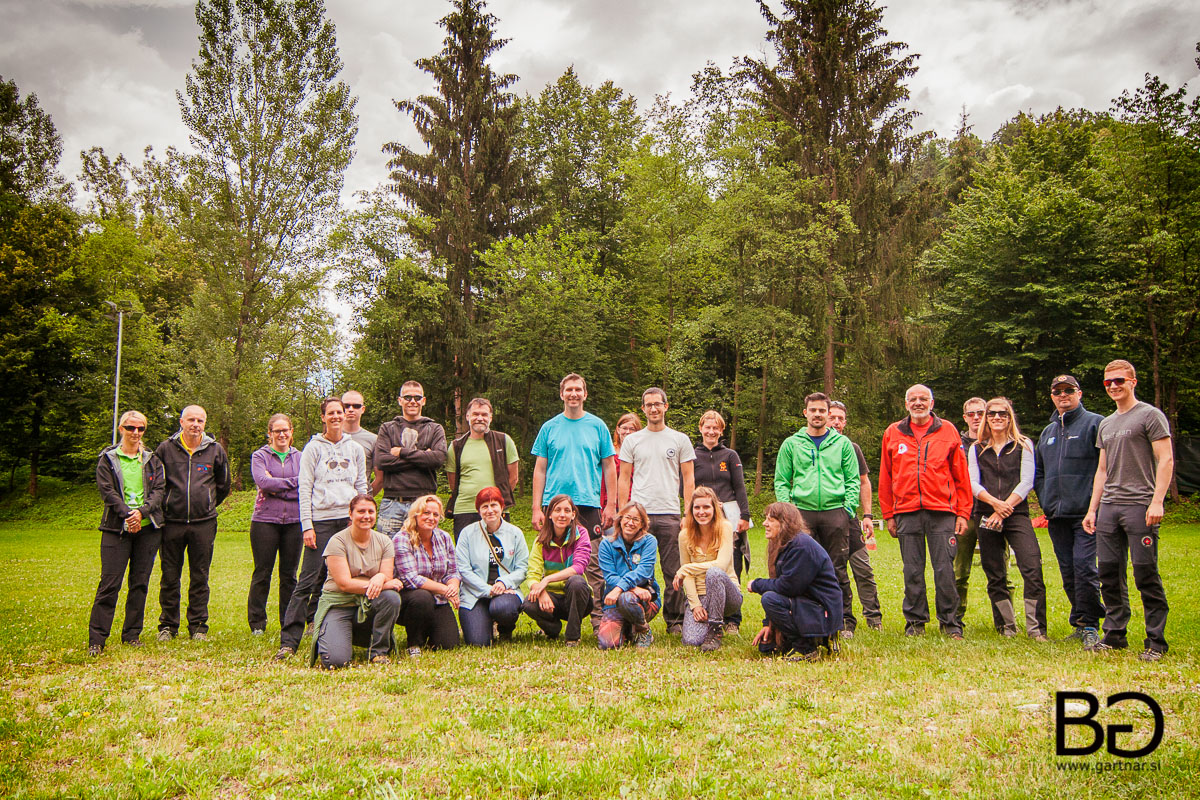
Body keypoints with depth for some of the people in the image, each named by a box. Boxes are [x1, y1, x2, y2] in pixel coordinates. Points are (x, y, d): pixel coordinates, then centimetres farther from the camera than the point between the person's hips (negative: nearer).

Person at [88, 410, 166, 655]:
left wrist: (142, 511, -14)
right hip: (117, 527, -2)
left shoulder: (152, 460, 13)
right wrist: (127, 514, -18)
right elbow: (107, 490, -5)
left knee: (140, 582, 5)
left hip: (148, 527, 3)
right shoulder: (108, 459, 6)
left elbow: (159, 489, 3)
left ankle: (132, 634, 15)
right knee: (110, 583, -7)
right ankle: (96, 639, -2)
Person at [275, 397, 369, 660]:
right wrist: (307, 526, -7)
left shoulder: (355, 449, 15)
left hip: (349, 520, 3)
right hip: (321, 520, -3)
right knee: (309, 580, -9)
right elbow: (304, 489, 1)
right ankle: (288, 640, -8)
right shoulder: (313, 448, 6)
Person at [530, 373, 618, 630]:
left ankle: (599, 619, 3)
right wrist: (537, 508, 2)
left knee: (593, 565, -3)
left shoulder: (597, 426, 8)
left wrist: (611, 505, 1)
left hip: (589, 503, -1)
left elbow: (609, 467, 9)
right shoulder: (549, 427, 10)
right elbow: (540, 469, 10)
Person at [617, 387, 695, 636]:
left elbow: (688, 478, 8)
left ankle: (675, 620, 10)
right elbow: (623, 479, 11)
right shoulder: (632, 440, 11)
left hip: (669, 514, -1)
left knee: (673, 572, 1)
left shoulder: (680, 440, 9)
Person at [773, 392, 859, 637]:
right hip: (803, 513, 1)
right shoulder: (791, 444, 10)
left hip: (835, 512, 0)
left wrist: (849, 507, -2)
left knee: (838, 569, 1)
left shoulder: (842, 443, 10)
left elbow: (853, 479, 9)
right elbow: (781, 481, 9)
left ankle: (845, 619, 8)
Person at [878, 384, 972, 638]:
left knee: (945, 569, -2)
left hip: (942, 512, -1)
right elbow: (885, 478, 10)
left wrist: (962, 513, 1)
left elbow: (961, 476, 7)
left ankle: (950, 622, 9)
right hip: (906, 512, 1)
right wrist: (889, 514, 6)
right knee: (912, 571, 5)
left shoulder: (948, 432, 7)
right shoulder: (893, 433, 9)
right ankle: (915, 622, 15)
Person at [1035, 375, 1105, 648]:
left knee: (1084, 566, -13)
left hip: (1086, 512, -6)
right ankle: (1080, 622, 19)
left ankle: (1089, 625, -3)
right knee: (1068, 572, 9)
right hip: (1056, 514, 6)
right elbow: (1038, 472, 28)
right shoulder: (1047, 432, 20)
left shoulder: (1095, 423, 0)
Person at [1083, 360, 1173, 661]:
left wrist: (1157, 501, -16)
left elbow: (1166, 460, -7)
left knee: (1146, 574, -6)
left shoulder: (1150, 415, 1)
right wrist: (1092, 509, 18)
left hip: (1139, 506, -6)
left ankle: (1156, 641, 3)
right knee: (1109, 574, 6)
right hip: (1108, 507, 7)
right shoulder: (1105, 425, 21)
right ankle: (1115, 635, 15)